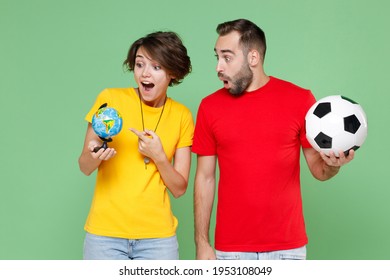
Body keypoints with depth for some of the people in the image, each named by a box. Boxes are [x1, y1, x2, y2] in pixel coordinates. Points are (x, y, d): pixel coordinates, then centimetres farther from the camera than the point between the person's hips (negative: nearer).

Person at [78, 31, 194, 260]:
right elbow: (85, 168, 1)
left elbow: (179, 189, 2)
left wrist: (158, 157, -15)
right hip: (105, 233, -1)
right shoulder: (110, 99, -4)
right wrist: (94, 155, -20)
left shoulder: (182, 115, 2)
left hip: (157, 236, 1)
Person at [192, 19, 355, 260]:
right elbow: (205, 178, 4)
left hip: (288, 247, 0)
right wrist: (202, 243, 0)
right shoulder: (210, 107, 1)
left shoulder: (300, 99, -3)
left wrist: (333, 164, -21)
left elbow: (319, 170, 2)